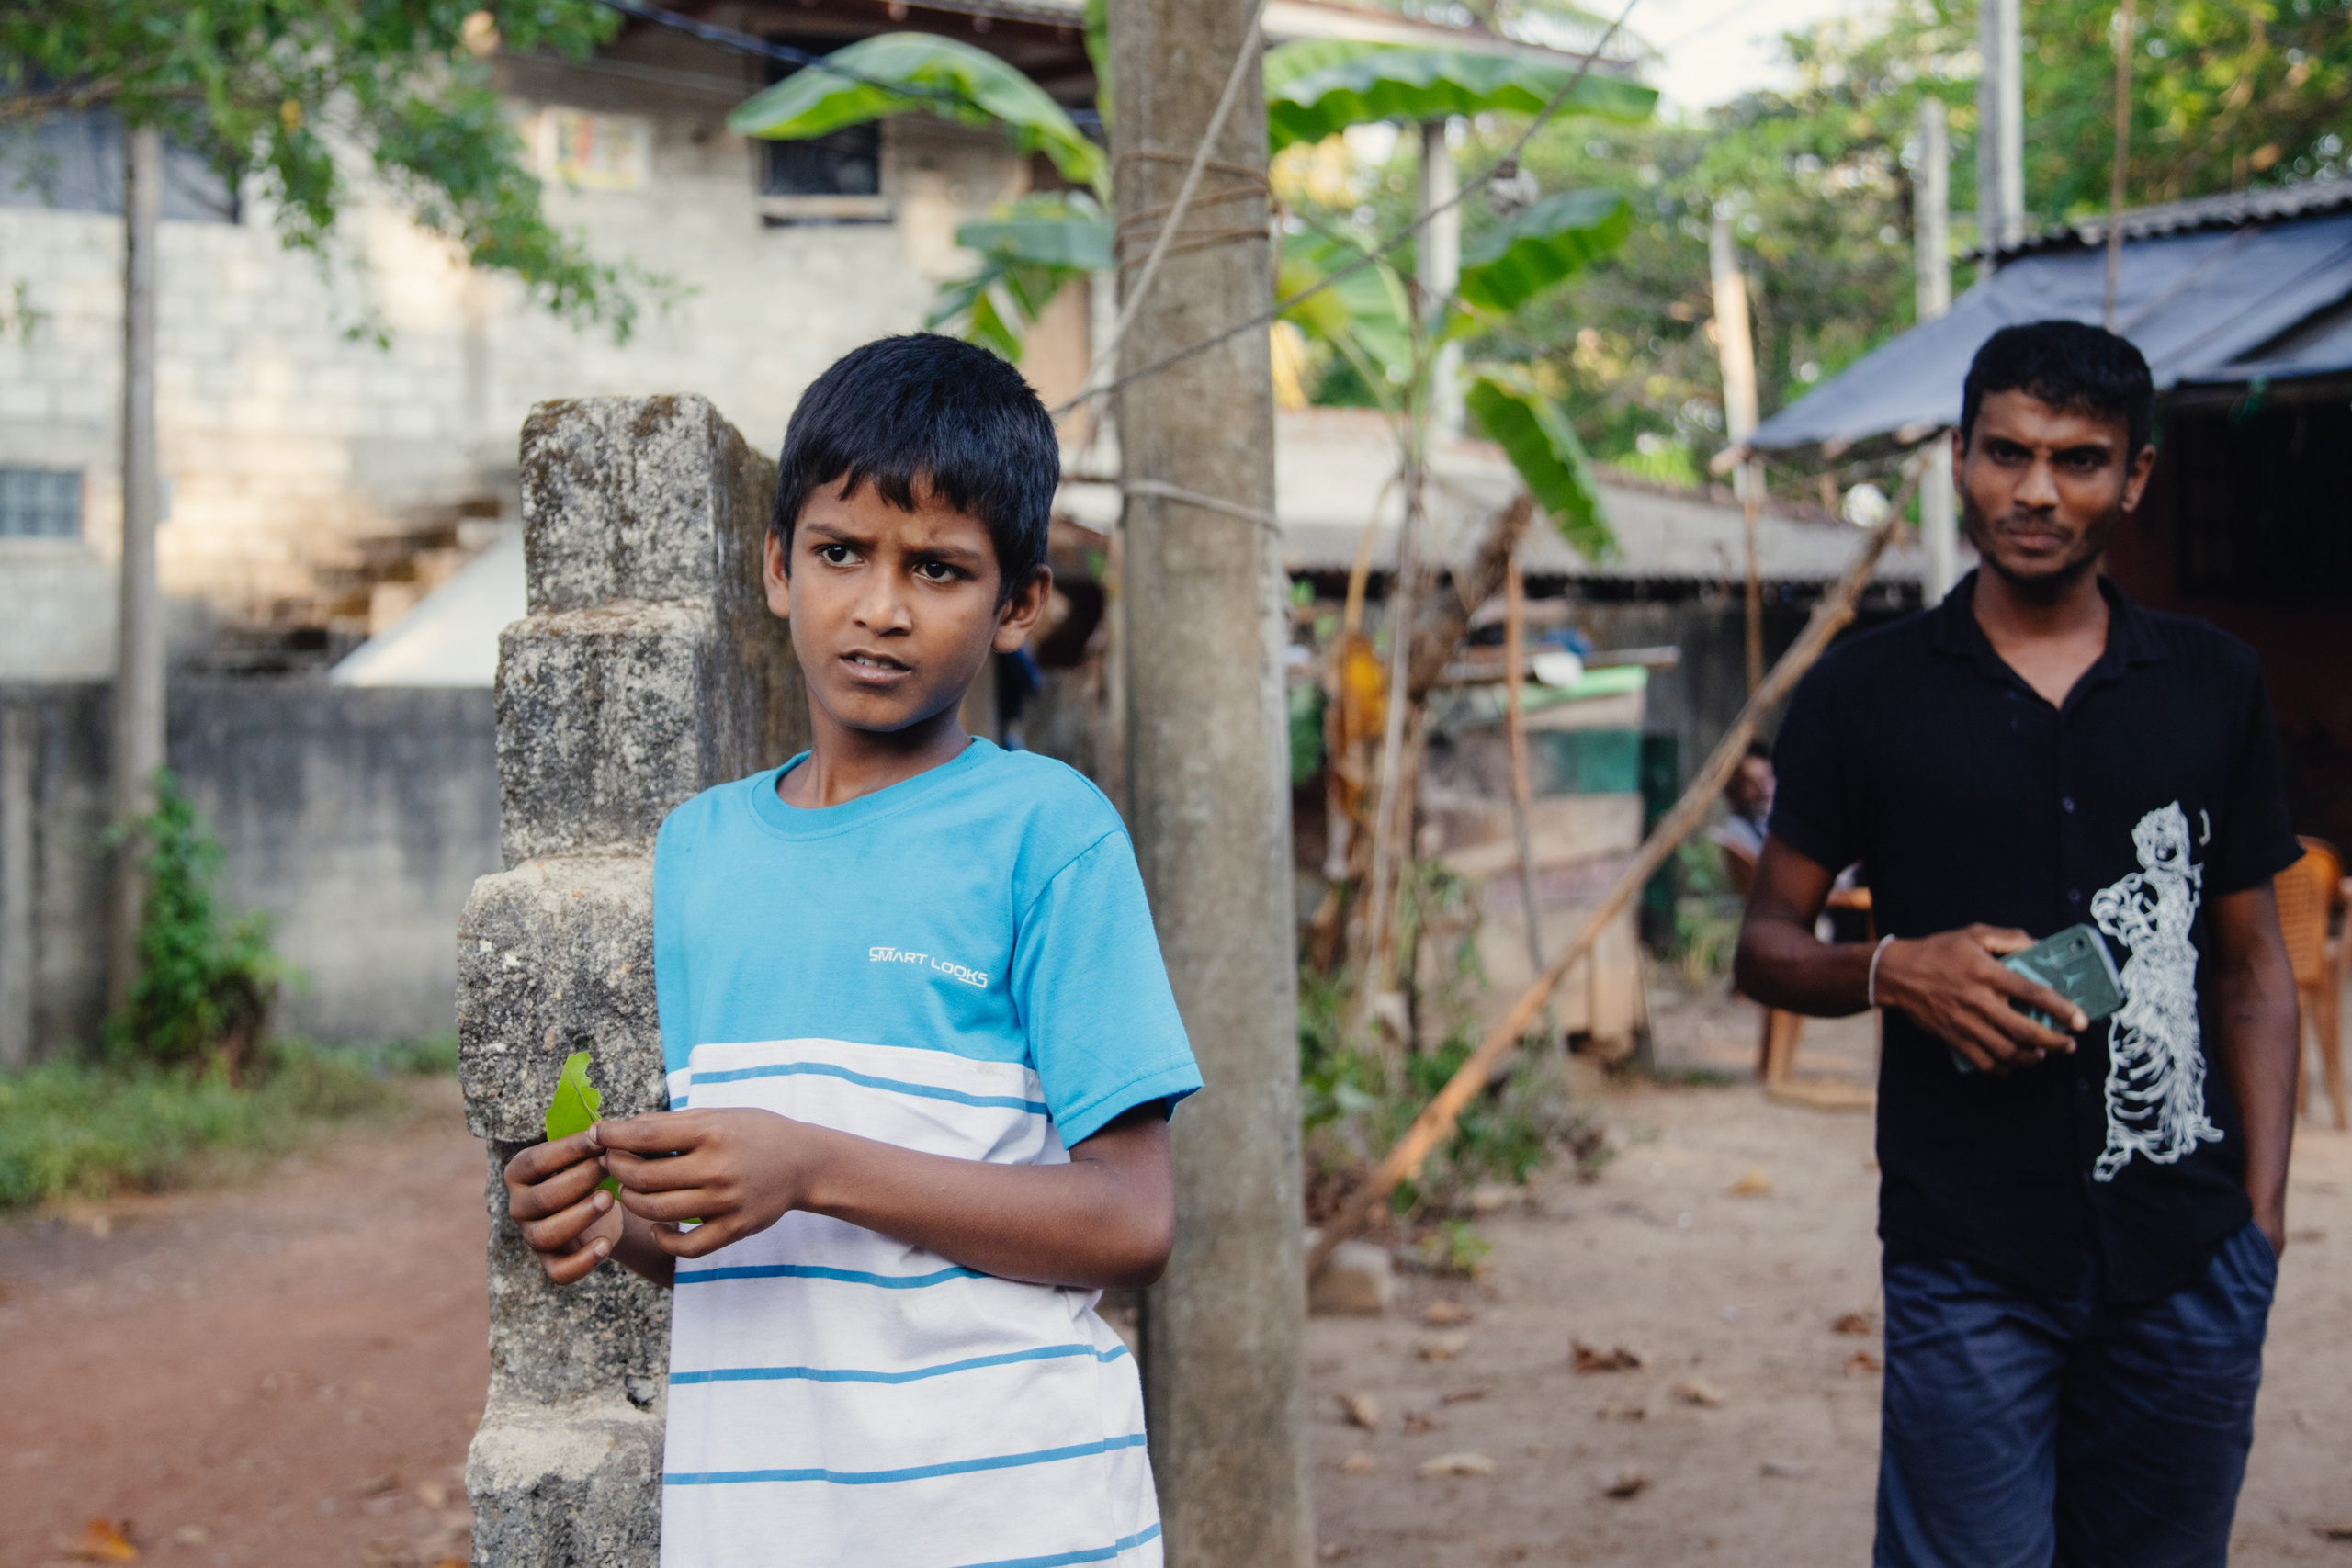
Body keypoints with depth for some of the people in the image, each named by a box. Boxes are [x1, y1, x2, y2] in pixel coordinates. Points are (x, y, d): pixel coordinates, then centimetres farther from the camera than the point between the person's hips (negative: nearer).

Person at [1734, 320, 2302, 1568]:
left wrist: (2263, 1214, 3)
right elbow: (1764, 948, 5)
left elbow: (2254, 970, 12)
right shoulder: (1866, 694, 1)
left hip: (2191, 1266, 3)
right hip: (1971, 1263, -2)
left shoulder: (2212, 687, 8)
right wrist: (1894, 968, -16)